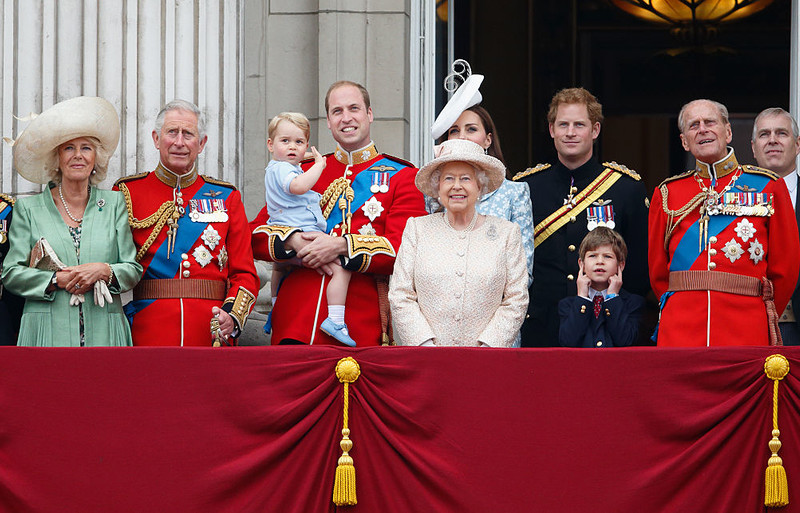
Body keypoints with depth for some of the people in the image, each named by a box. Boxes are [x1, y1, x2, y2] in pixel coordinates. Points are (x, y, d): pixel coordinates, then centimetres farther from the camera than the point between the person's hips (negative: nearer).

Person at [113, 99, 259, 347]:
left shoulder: (226, 198, 11)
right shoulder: (128, 193, 6)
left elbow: (244, 273, 8)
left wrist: (232, 316, -10)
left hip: (212, 336, 1)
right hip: (147, 335, -1)